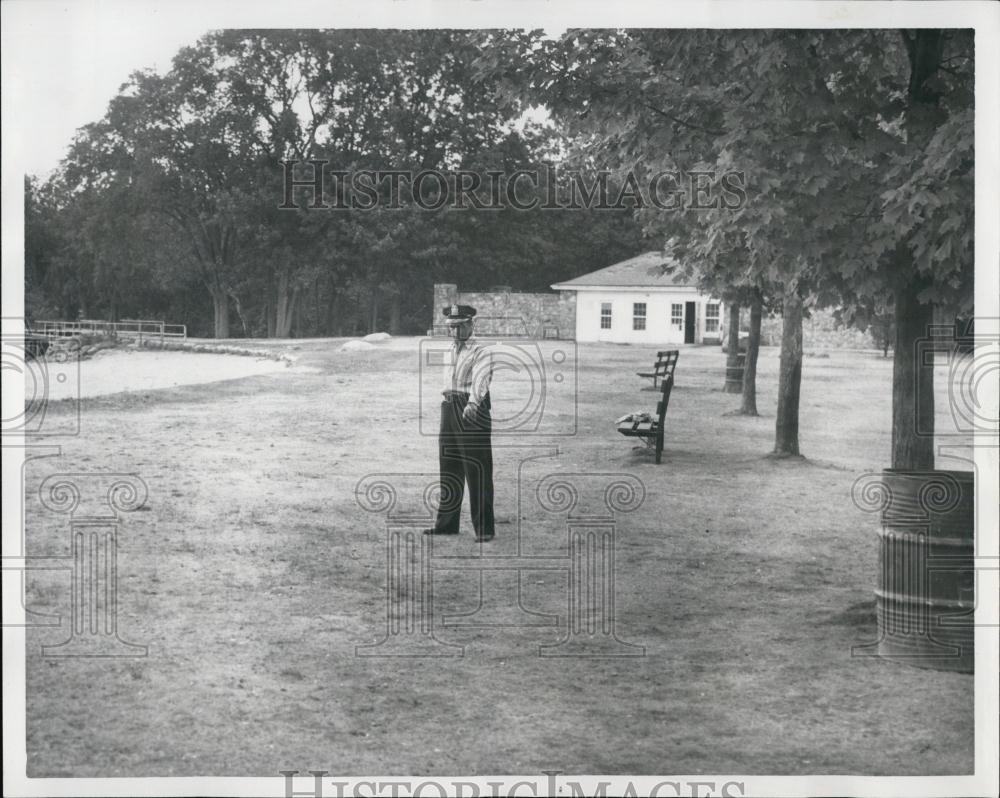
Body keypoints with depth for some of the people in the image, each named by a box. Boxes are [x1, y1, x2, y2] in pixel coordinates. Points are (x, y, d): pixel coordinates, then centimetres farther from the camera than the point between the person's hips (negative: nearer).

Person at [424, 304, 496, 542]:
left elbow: (480, 380, -25)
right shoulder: (449, 353, 17)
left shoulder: (481, 352, -8)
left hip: (474, 412, -7)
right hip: (449, 408, 7)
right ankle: (446, 523, 21)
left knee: (478, 471, -6)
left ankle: (484, 528, -2)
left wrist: (472, 403, -41)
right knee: (449, 469, 12)